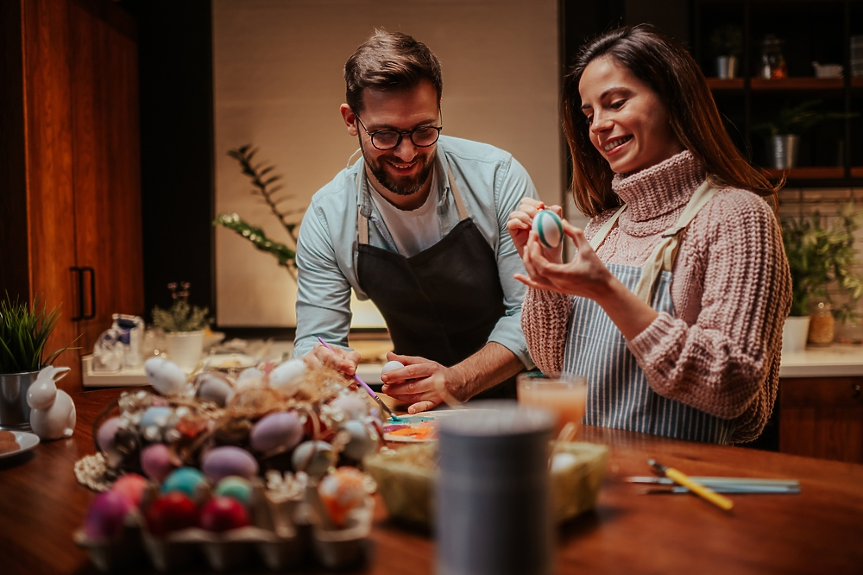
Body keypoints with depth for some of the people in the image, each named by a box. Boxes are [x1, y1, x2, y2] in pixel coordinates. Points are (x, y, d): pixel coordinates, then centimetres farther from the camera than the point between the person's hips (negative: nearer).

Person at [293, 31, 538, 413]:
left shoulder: (497, 177, -15)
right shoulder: (327, 219, -9)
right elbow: (315, 340, -5)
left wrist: (455, 382, -27)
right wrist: (323, 366, -29)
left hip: (518, 397, -2)